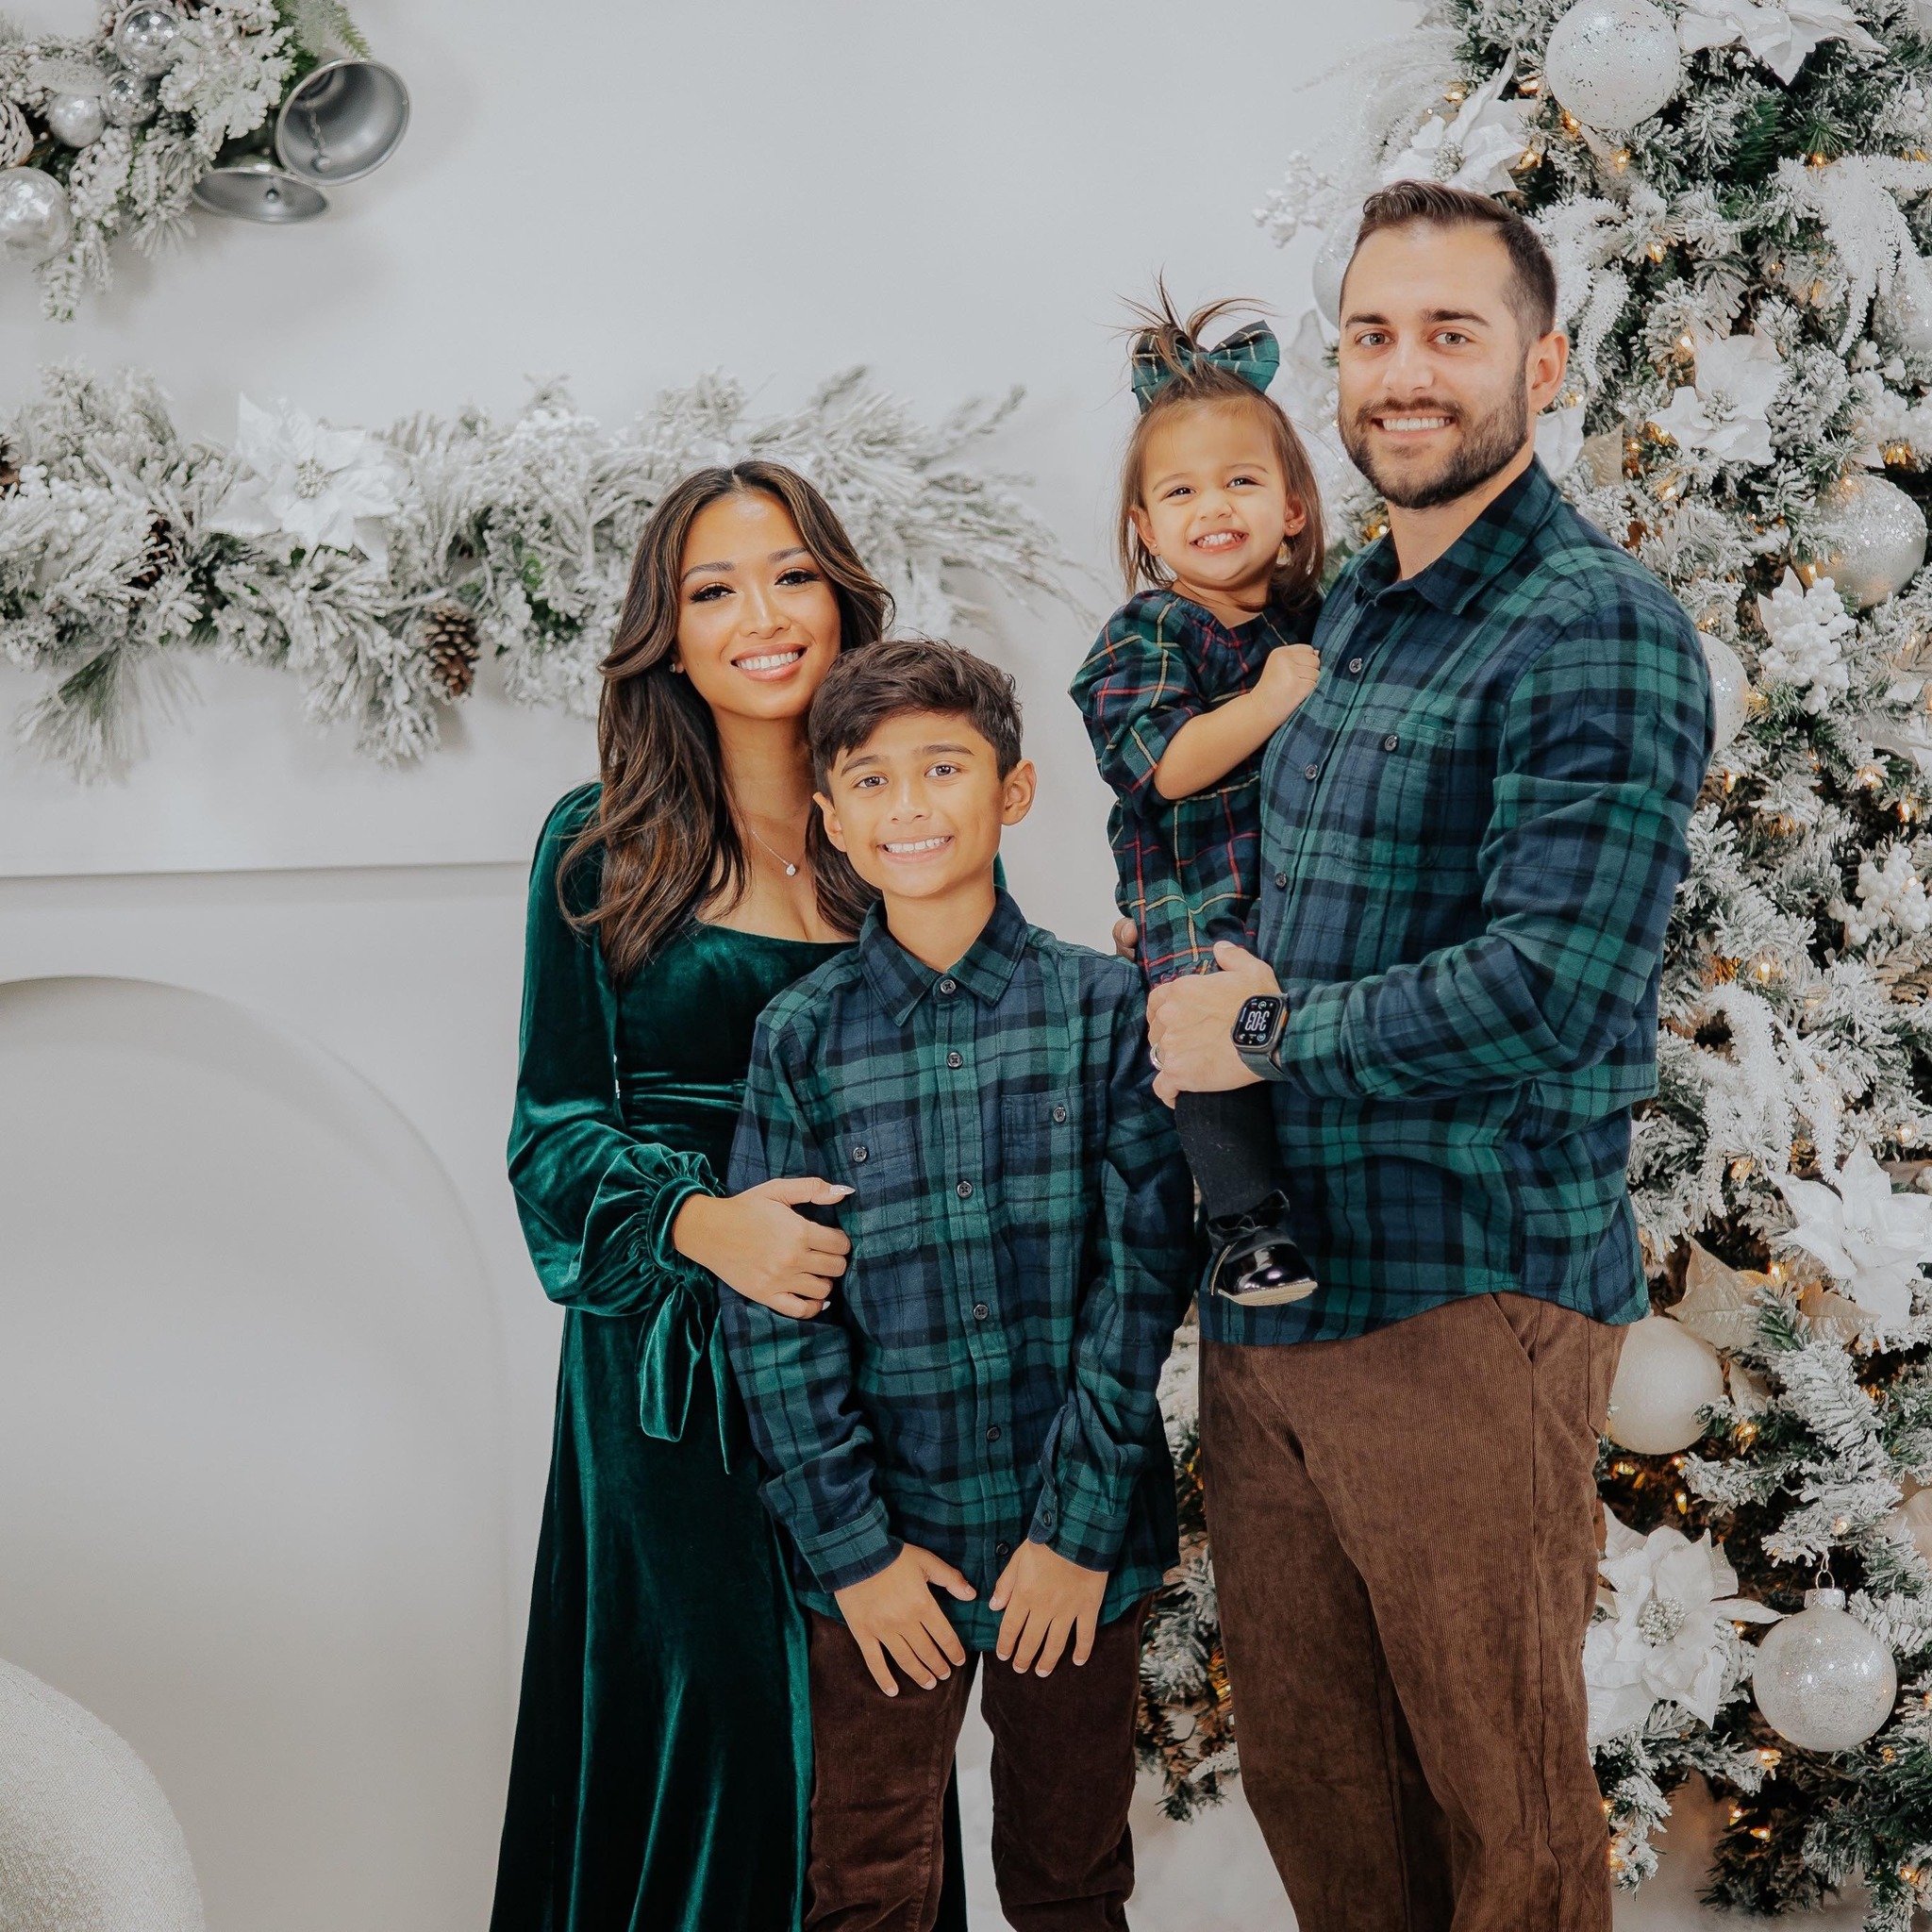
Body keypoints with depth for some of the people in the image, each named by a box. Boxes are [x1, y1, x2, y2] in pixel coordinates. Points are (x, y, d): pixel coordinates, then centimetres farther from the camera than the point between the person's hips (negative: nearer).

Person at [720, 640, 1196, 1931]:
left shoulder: (1104, 1009, -3)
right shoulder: (804, 1037, -1)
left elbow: (1143, 1272, -6)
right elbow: (773, 1318, -2)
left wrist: (1079, 1528, -9)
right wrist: (852, 1544, -7)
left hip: (1078, 1545, 0)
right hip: (882, 1548, 0)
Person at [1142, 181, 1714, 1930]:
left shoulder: (1599, 629, -13)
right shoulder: (1343, 618, 15)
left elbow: (1550, 988, -23)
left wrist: (1263, 1035, -12)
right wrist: (1233, 1005, 5)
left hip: (1469, 1296, -8)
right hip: (1264, 1297, 8)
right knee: (1306, 1780, 17)